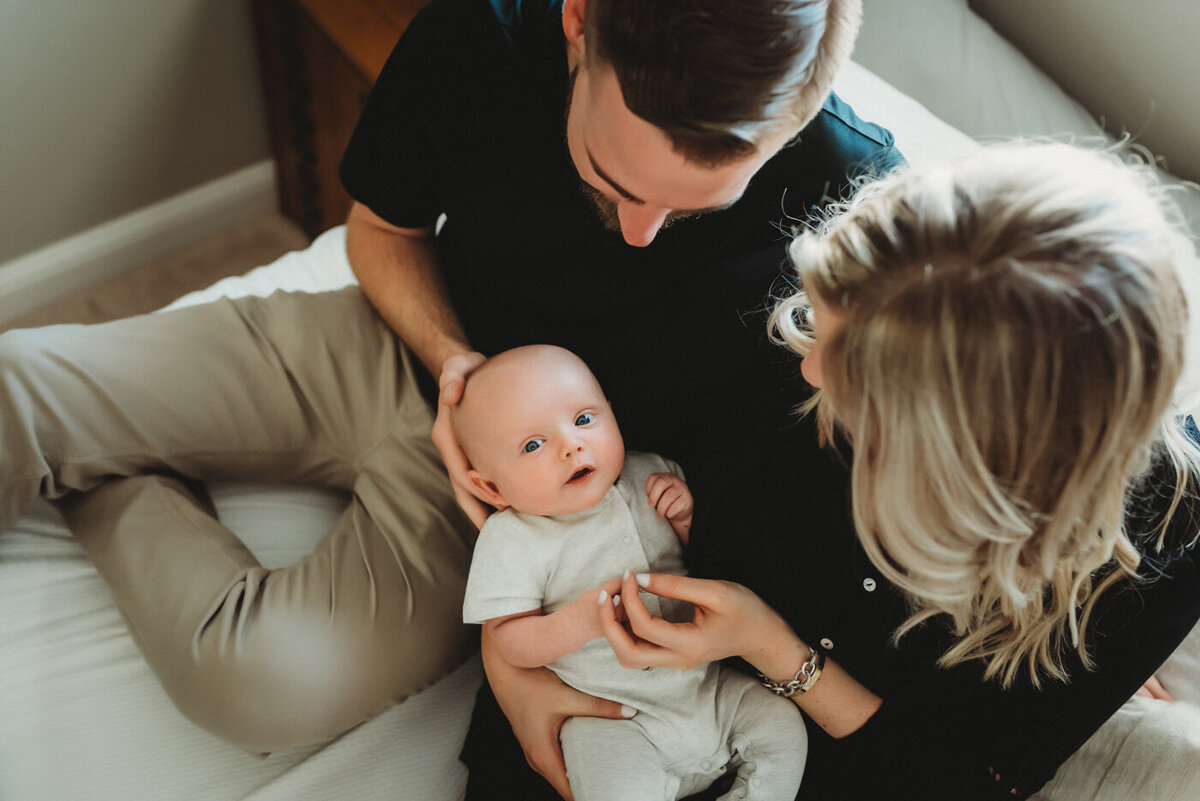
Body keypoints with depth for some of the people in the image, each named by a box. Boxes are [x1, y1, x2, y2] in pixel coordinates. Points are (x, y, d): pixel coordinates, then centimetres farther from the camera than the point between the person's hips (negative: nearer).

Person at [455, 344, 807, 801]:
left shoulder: (649, 477, -1)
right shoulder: (511, 540, -14)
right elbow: (508, 641, -12)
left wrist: (687, 518, -9)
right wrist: (578, 623, -29)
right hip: (612, 720, -4)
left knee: (783, 728, -3)